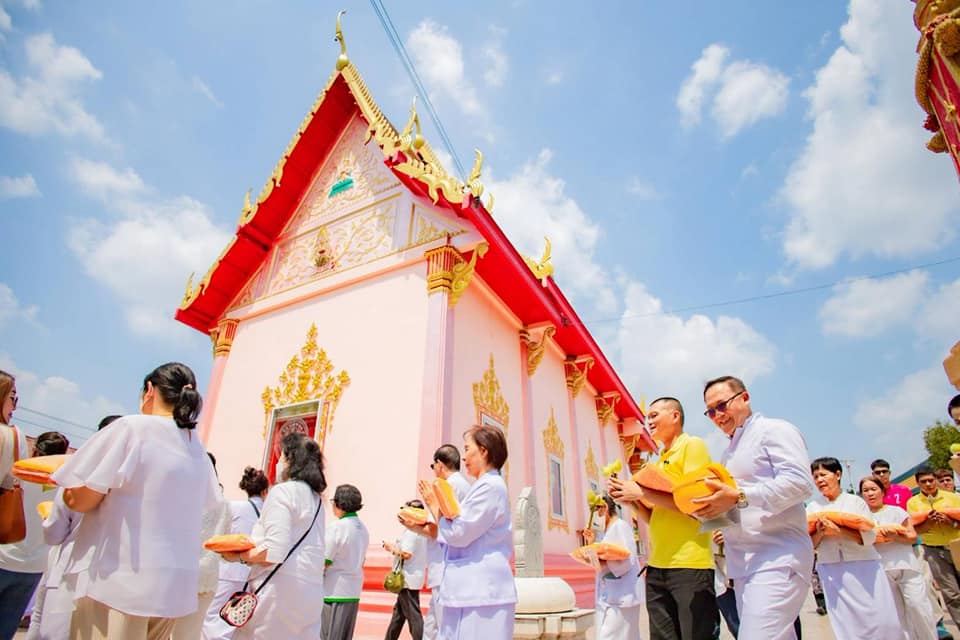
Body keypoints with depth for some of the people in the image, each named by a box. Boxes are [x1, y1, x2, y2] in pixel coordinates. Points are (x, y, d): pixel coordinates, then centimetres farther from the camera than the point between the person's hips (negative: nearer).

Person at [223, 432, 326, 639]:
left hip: (280, 589, -7)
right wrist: (250, 551, 18)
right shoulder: (315, 498, 14)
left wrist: (239, 556, -2)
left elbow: (274, 552, -17)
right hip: (310, 592, 7)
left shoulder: (282, 491, -8)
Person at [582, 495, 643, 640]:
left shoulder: (620, 526, -11)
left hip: (622, 595, -9)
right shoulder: (607, 530, 16)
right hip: (609, 595, 9)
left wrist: (603, 563, -26)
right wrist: (592, 544, 6)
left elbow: (627, 560, -19)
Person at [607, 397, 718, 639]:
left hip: (689, 564, -8)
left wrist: (641, 492, -15)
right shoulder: (660, 461, 18)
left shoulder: (693, 445, -4)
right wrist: (630, 499, 1)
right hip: (657, 566, 8)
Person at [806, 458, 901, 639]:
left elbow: (869, 537, -6)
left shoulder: (856, 501, 3)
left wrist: (838, 530, -18)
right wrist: (820, 532, -15)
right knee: (847, 624, 0)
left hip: (863, 567, -1)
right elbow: (810, 546, 4)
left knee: (882, 621, 0)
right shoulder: (813, 507, 7)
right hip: (831, 570, 1)